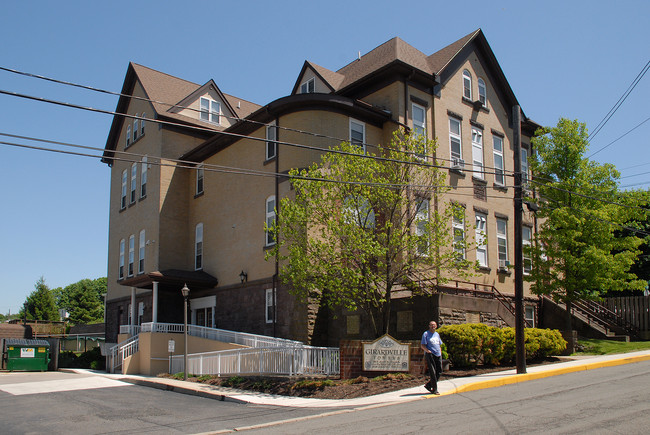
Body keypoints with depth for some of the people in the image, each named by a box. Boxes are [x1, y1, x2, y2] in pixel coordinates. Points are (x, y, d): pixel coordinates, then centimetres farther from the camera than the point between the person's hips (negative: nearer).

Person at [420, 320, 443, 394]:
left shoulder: (437, 334, 20)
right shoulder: (426, 334, -1)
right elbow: (422, 345, -6)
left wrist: (440, 354, 15)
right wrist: (428, 351, -21)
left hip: (438, 355, 7)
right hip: (430, 355, -7)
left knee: (439, 371, 4)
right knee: (433, 372, -7)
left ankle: (428, 385, 17)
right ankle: (435, 390, -1)